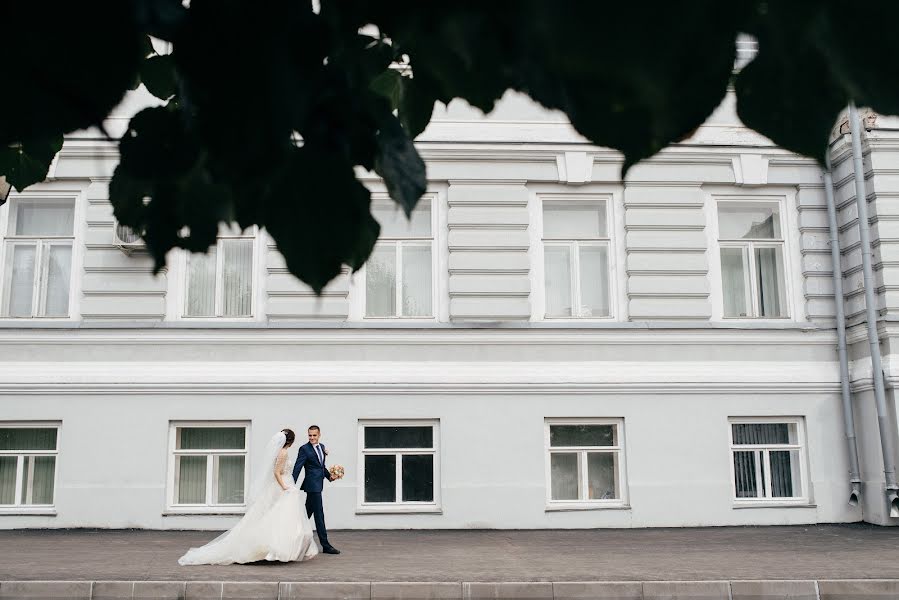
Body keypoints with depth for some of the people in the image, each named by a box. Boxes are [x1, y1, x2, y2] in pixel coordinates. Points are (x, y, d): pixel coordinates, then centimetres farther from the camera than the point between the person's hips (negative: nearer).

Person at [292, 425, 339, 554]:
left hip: (318, 485, 8)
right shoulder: (304, 449, -10)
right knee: (319, 514, -5)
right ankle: (325, 546, -2)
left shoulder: (322, 447, 13)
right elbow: (297, 468, -14)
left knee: (307, 513, 15)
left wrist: (329, 476, 7)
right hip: (312, 485, -8)